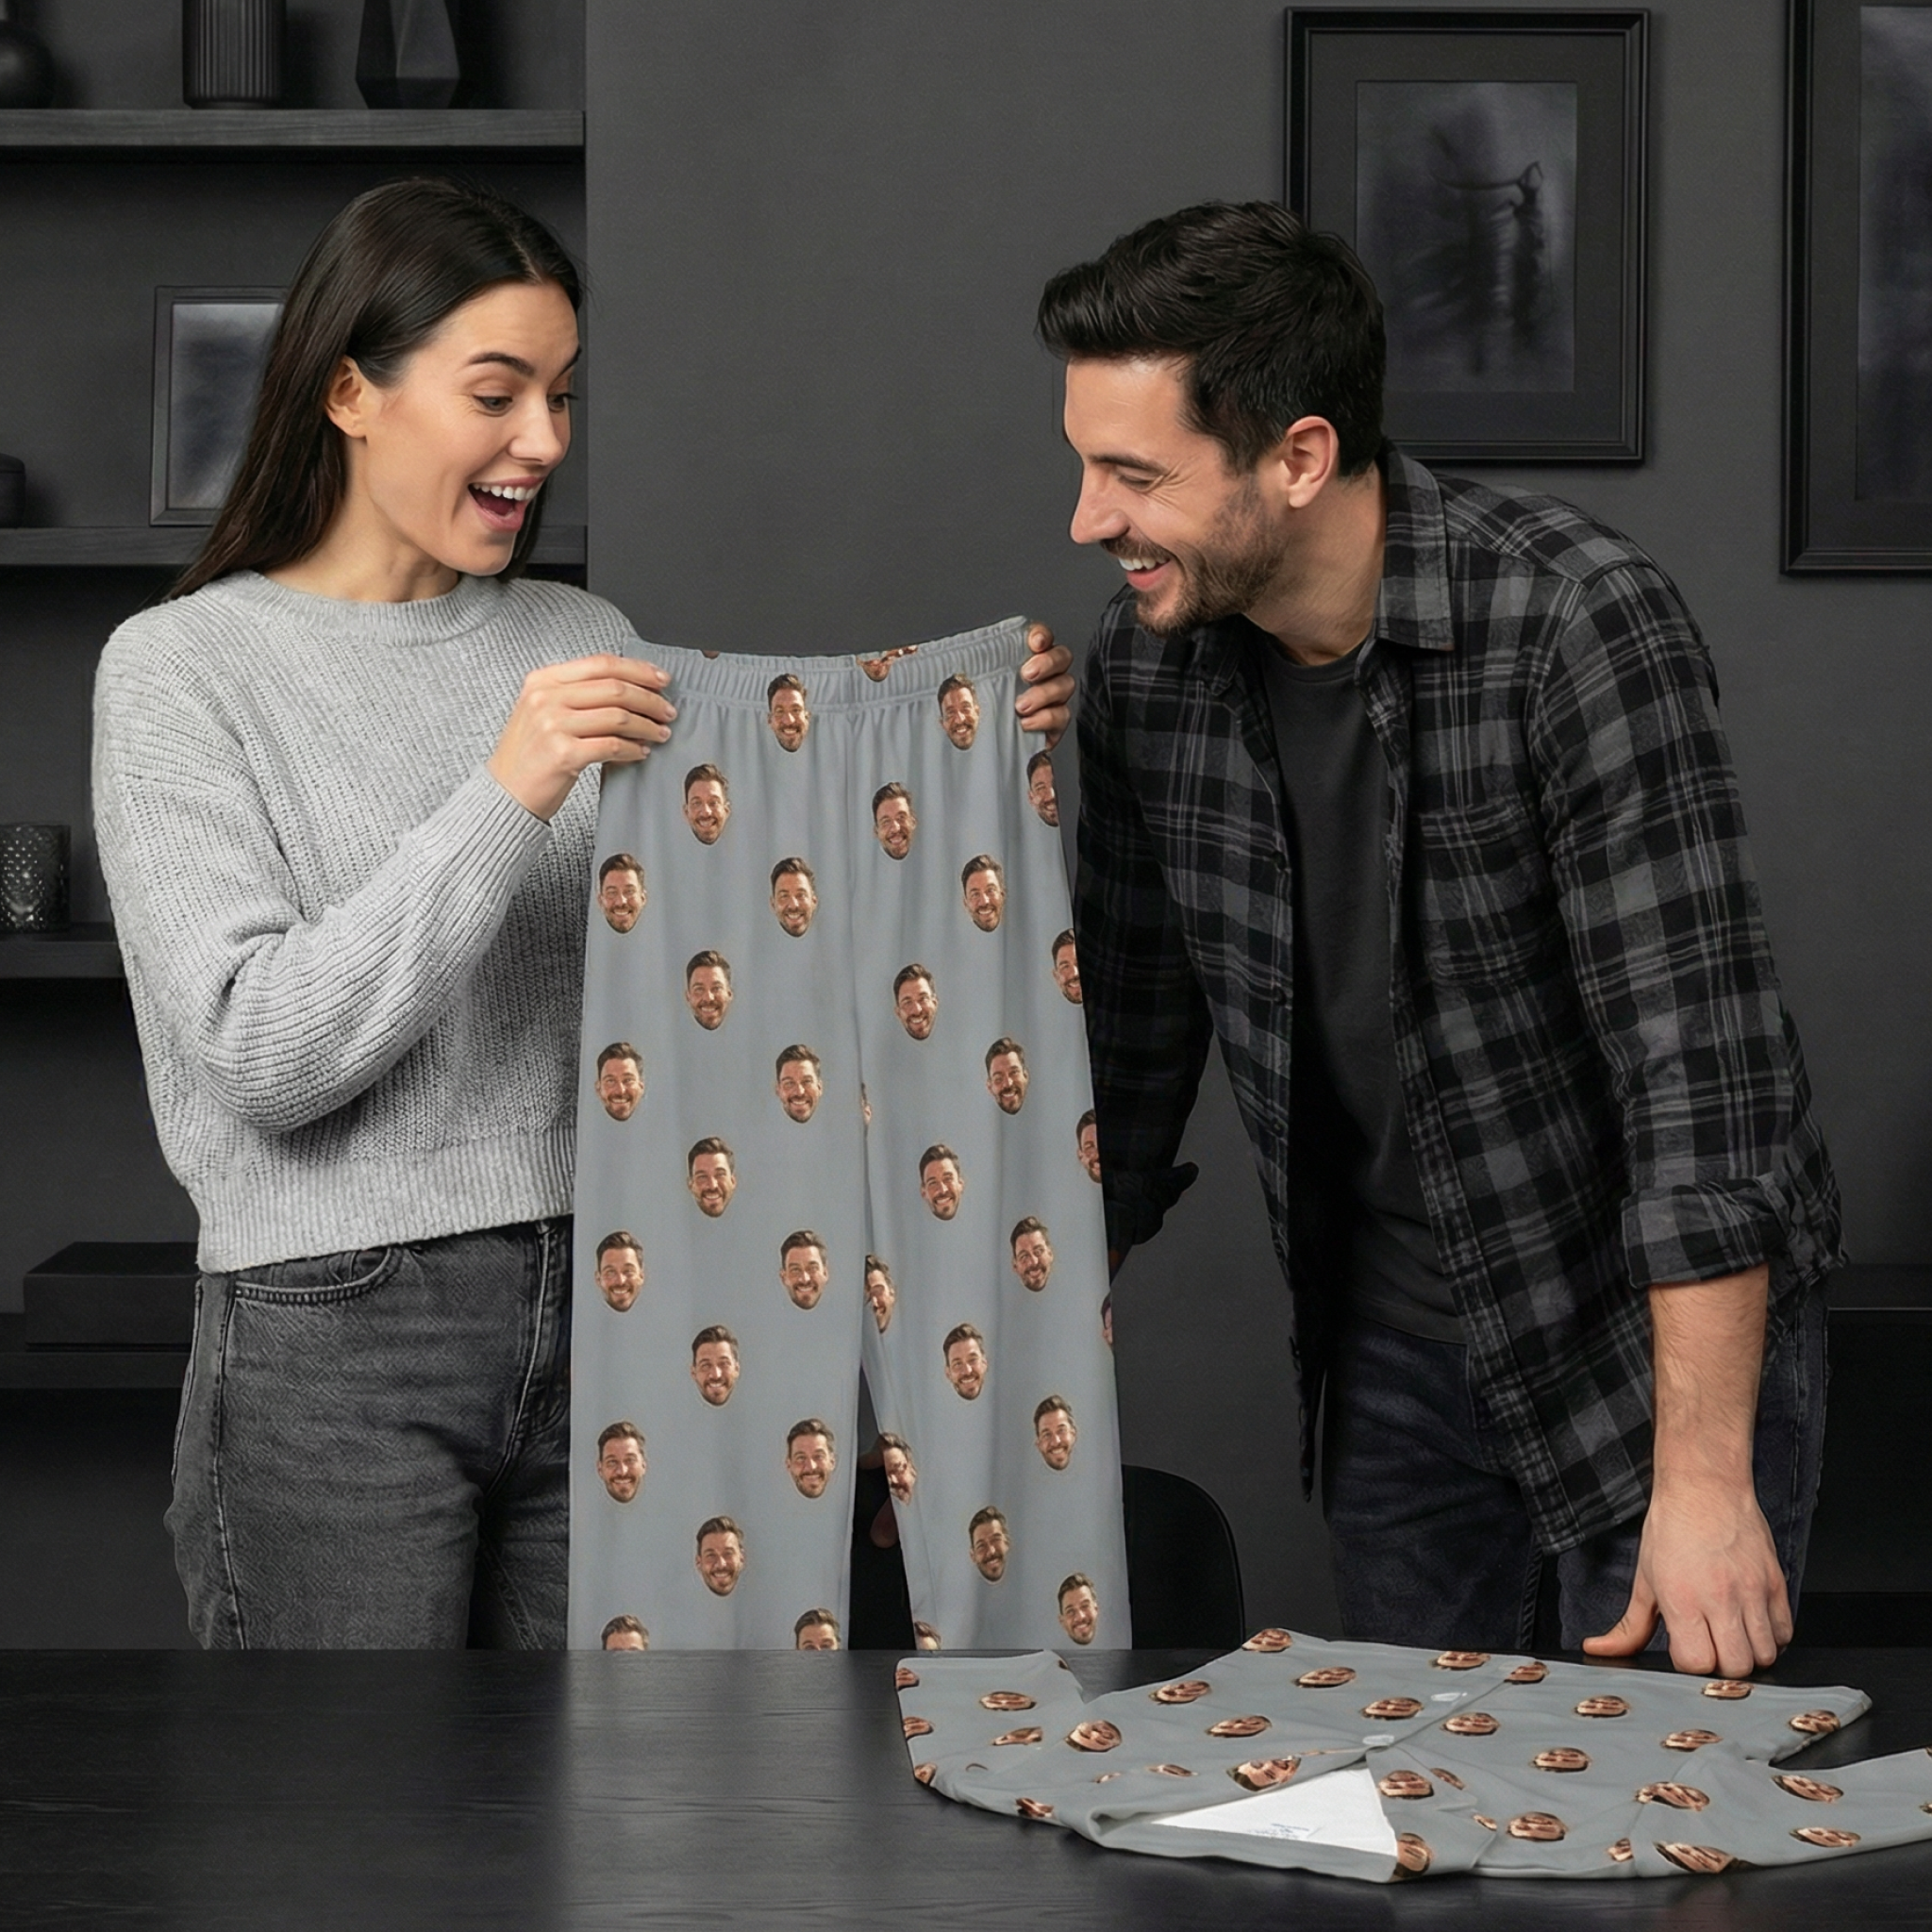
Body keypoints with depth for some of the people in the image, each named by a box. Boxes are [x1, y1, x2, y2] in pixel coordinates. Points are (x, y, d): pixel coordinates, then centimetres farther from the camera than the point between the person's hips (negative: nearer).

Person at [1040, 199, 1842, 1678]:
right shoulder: (1149, 665, -7)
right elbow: (1124, 1052, 4)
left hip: (1669, 1323, -5)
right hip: (1391, 1324, 5)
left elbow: (1701, 1062, -27)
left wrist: (1703, 1475, -29)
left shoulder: (1577, 625, -25)